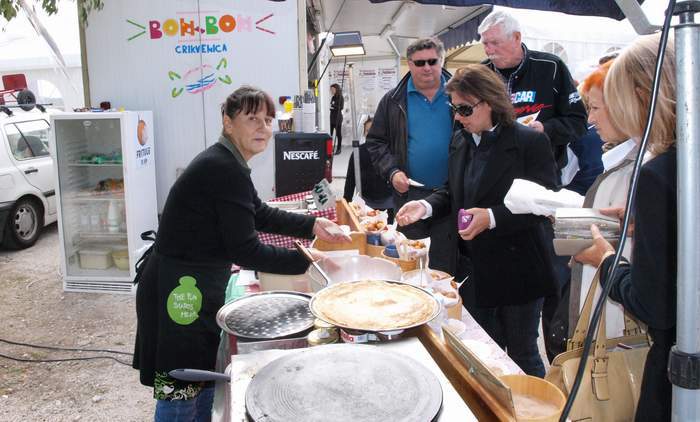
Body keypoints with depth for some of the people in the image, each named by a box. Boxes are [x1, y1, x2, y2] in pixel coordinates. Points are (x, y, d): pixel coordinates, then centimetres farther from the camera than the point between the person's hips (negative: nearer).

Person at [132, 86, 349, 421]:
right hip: (177, 292, -10)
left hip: (195, 290, 10)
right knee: (180, 392, 3)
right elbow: (245, 251, -22)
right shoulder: (226, 170, -22)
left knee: (204, 378, 21)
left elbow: (259, 214, 19)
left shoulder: (226, 163, 9)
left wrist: (313, 225, 9)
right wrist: (305, 262, -13)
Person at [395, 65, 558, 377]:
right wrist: (426, 206, -5)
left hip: (516, 271, -6)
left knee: (522, 354, 11)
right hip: (473, 267, 6)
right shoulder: (460, 141, 7)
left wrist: (492, 217, -27)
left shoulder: (530, 142, -13)